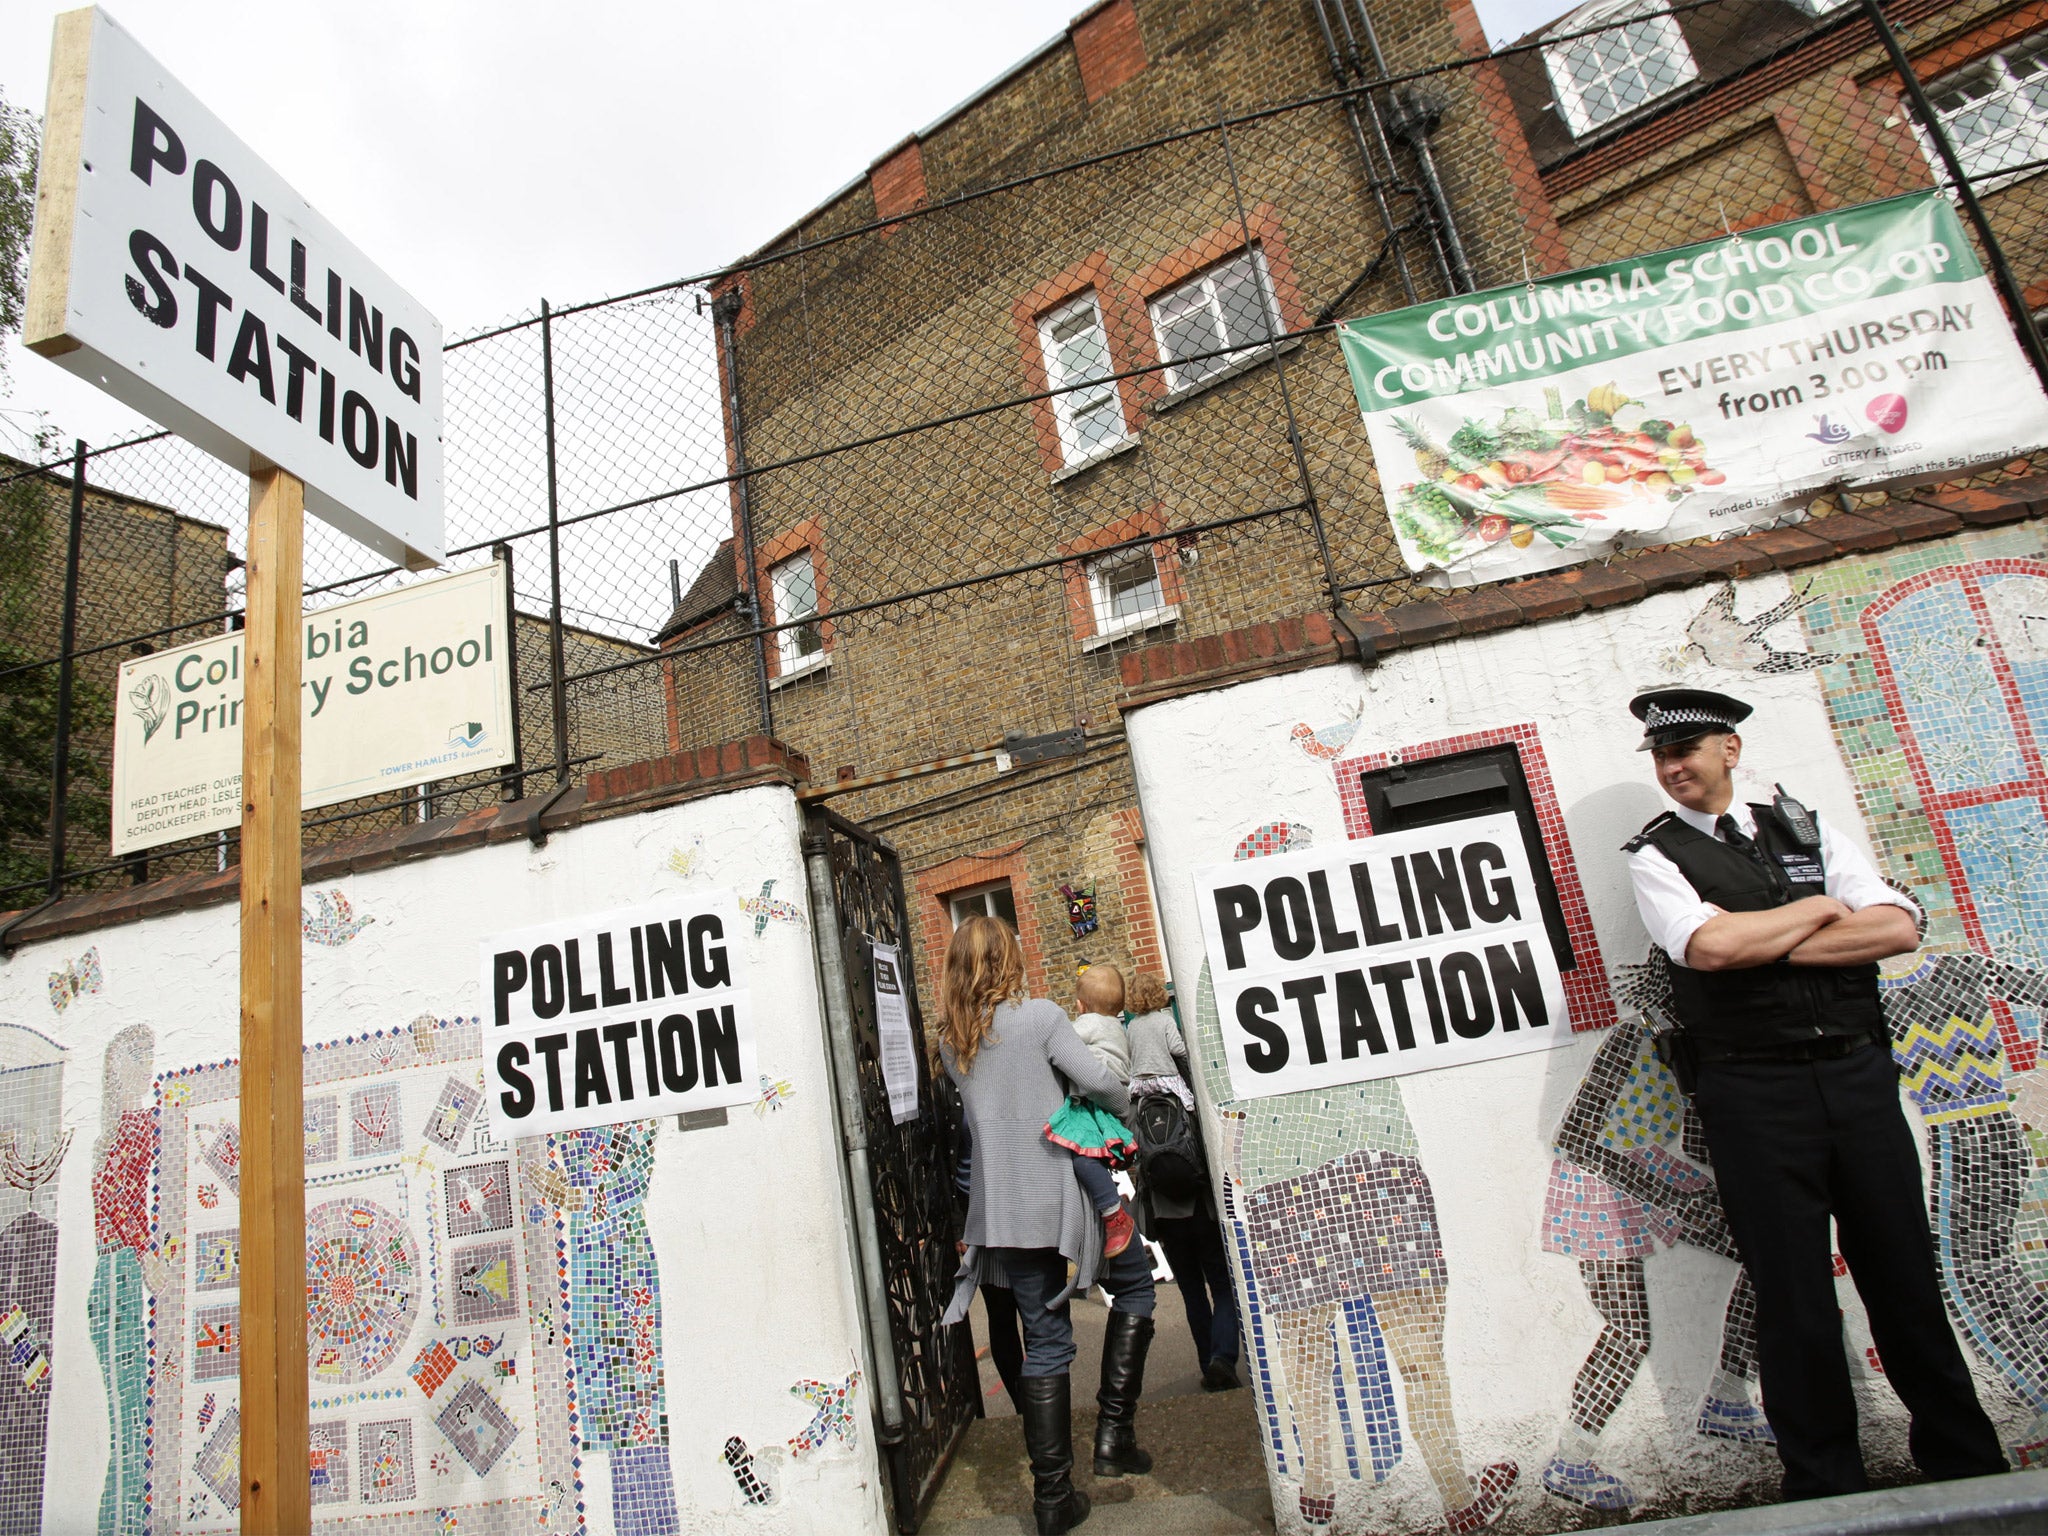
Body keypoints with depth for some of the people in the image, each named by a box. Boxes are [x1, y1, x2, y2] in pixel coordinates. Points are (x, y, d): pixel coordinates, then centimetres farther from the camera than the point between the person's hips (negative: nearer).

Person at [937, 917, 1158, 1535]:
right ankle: (1114, 1431, 15)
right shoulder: (1039, 1015, -12)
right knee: (1135, 1282, 19)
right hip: (1059, 1196, -5)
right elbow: (1098, 1082, -14)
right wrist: (1125, 1110, 6)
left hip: (1000, 1206, 5)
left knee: (1044, 1341, 13)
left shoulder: (950, 1037, 4)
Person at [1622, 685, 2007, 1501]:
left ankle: (1967, 1462, 32)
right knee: (1793, 1293, 5)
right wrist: (1820, 910, -4)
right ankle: (1825, 1483, 21)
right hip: (1752, 1092, -3)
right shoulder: (1656, 855, 0)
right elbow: (1710, 946, -18)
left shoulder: (1806, 829, 11)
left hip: (1858, 1073, 3)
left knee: (1904, 1274, 13)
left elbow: (1899, 929, -1)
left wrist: (1771, 947, -10)